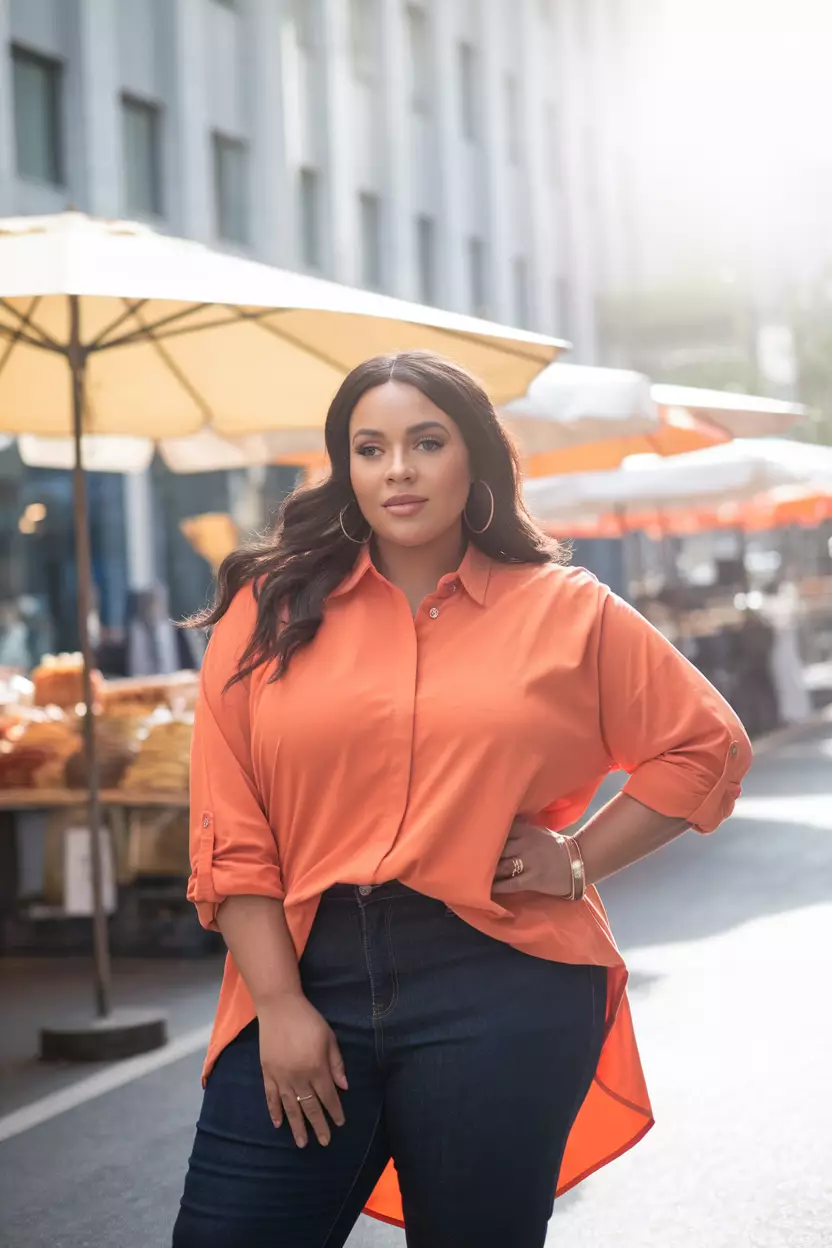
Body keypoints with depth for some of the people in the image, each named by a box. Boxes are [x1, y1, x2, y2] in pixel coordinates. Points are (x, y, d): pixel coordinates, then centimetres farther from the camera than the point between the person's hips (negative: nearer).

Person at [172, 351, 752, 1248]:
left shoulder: (567, 612, 7)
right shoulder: (272, 612, 6)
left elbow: (705, 747, 13)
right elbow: (231, 834, 2)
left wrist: (581, 860, 2)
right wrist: (279, 1003, -6)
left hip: (499, 988, 0)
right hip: (309, 977, 1)